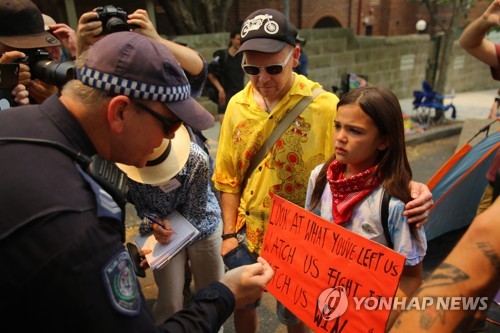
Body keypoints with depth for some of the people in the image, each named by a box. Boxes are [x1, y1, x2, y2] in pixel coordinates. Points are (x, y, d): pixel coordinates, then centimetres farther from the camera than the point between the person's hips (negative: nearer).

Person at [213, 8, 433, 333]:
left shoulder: (325, 106, -19)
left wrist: (408, 189, -34)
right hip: (248, 232, 4)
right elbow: (229, 179, 2)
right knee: (241, 304, 24)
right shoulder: (237, 105, -5)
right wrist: (229, 234, 2)